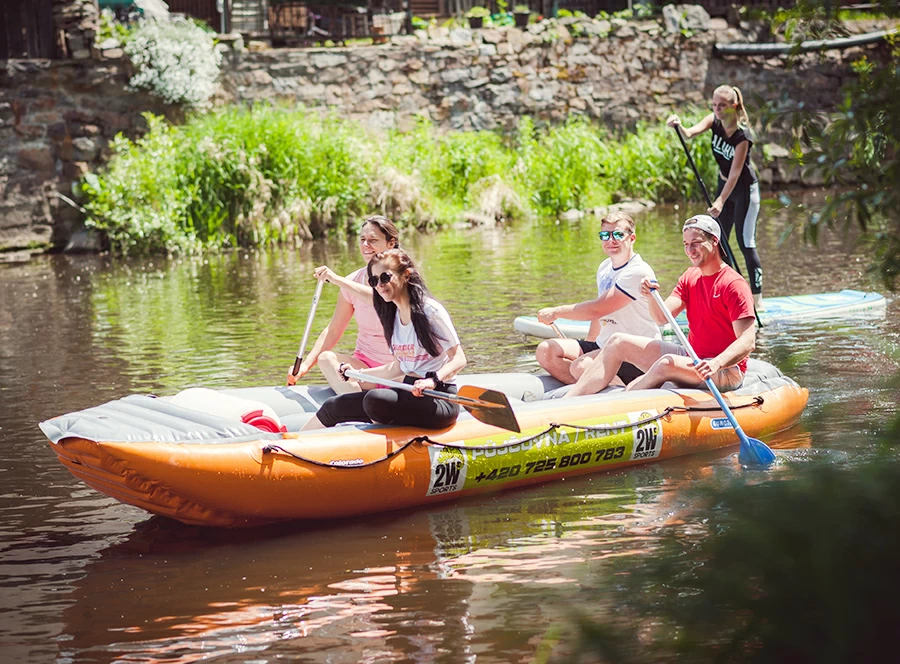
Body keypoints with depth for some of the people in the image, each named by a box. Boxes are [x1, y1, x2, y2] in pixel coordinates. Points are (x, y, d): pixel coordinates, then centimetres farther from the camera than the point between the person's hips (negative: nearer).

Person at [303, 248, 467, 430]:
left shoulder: (430, 310, -12)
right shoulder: (393, 316, 12)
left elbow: (459, 359, -15)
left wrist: (433, 380, -31)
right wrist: (359, 374, 22)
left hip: (440, 400, -8)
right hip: (408, 394, 8)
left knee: (375, 399, -34)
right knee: (333, 406, 1)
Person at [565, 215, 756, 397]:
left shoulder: (734, 285, -13)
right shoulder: (690, 277, 12)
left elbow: (748, 342, -23)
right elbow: (662, 317, 2)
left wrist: (717, 363, -40)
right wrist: (651, 296, -20)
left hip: (727, 372, -8)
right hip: (691, 357, 9)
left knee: (667, 363, -37)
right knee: (619, 342, 2)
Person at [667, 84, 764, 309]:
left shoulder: (742, 135, -26)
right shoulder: (714, 121, -7)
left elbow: (735, 172, -29)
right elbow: (690, 133, -22)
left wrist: (721, 201, -36)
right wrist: (678, 126, -45)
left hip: (744, 189, -7)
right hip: (724, 184, 8)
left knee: (745, 242, -8)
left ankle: (757, 298, -2)